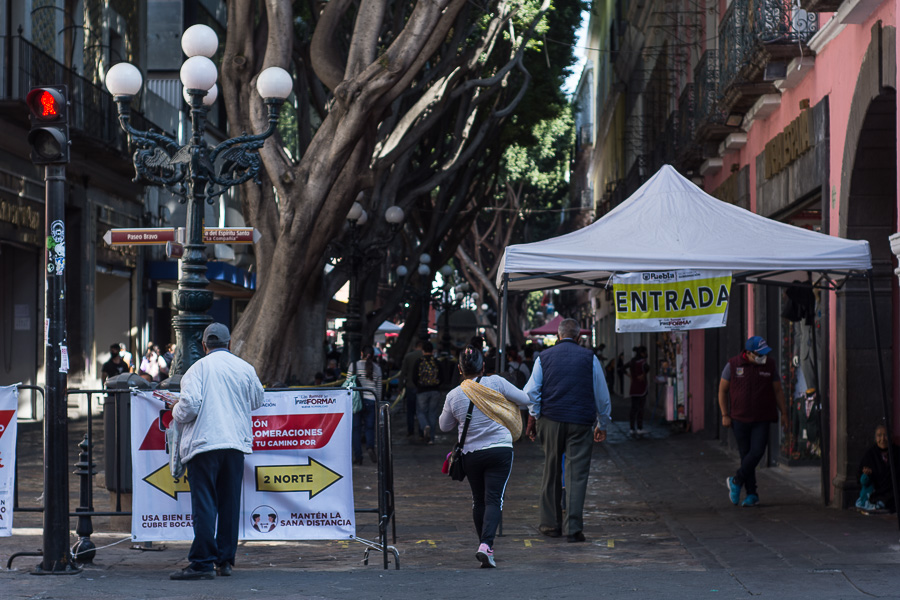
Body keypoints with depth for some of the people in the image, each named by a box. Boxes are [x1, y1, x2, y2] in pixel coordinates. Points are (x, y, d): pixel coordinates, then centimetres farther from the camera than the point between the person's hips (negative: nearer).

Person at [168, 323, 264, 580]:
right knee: (230, 503, 11)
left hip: (204, 444, -4)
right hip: (236, 443, 4)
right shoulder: (245, 368, 7)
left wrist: (177, 412, 7)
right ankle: (225, 560, 15)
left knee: (204, 504, -5)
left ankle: (203, 562, -9)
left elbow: (190, 405, -14)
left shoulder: (199, 368, -4)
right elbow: (257, 400, 20)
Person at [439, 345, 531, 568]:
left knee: (478, 500, 17)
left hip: (470, 454, 2)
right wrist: (504, 402, 18)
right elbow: (525, 400, 0)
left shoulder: (454, 395, -2)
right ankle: (486, 545, -22)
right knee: (494, 499, -5)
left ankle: (484, 543, 25)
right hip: (500, 450, -2)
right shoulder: (495, 382, -7)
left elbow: (444, 425, 12)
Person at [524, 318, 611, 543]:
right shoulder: (589, 358, 4)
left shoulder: (544, 357, 7)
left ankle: (551, 524, 18)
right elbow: (602, 395, 8)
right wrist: (602, 424, 17)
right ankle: (574, 528, -8)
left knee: (551, 472, 13)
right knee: (577, 474, -2)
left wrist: (533, 418, 10)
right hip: (580, 423, -2)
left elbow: (531, 391, 3)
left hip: (550, 420, 2)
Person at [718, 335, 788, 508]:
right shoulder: (733, 365, -3)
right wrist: (725, 415, -2)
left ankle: (736, 481, 6)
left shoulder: (770, 366, 1)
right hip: (739, 419, 0)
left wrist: (784, 413, 5)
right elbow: (722, 390, 3)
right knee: (746, 455, 3)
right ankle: (751, 494, 11)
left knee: (757, 452, -15)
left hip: (762, 420, 0)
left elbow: (778, 391, 10)